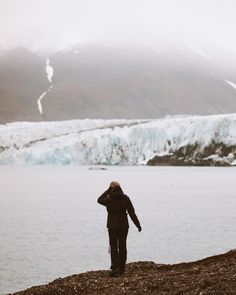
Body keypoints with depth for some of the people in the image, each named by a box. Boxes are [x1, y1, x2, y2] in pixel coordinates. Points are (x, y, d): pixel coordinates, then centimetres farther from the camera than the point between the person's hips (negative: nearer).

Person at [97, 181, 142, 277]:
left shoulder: (109, 199, -9)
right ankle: (122, 268, 15)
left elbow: (100, 200, 15)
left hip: (112, 226, -2)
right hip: (124, 226, 2)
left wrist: (108, 191, 11)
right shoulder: (125, 198, -4)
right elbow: (132, 212, -3)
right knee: (122, 247, 11)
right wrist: (138, 225, 4)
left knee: (113, 247, 2)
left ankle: (115, 268, -12)